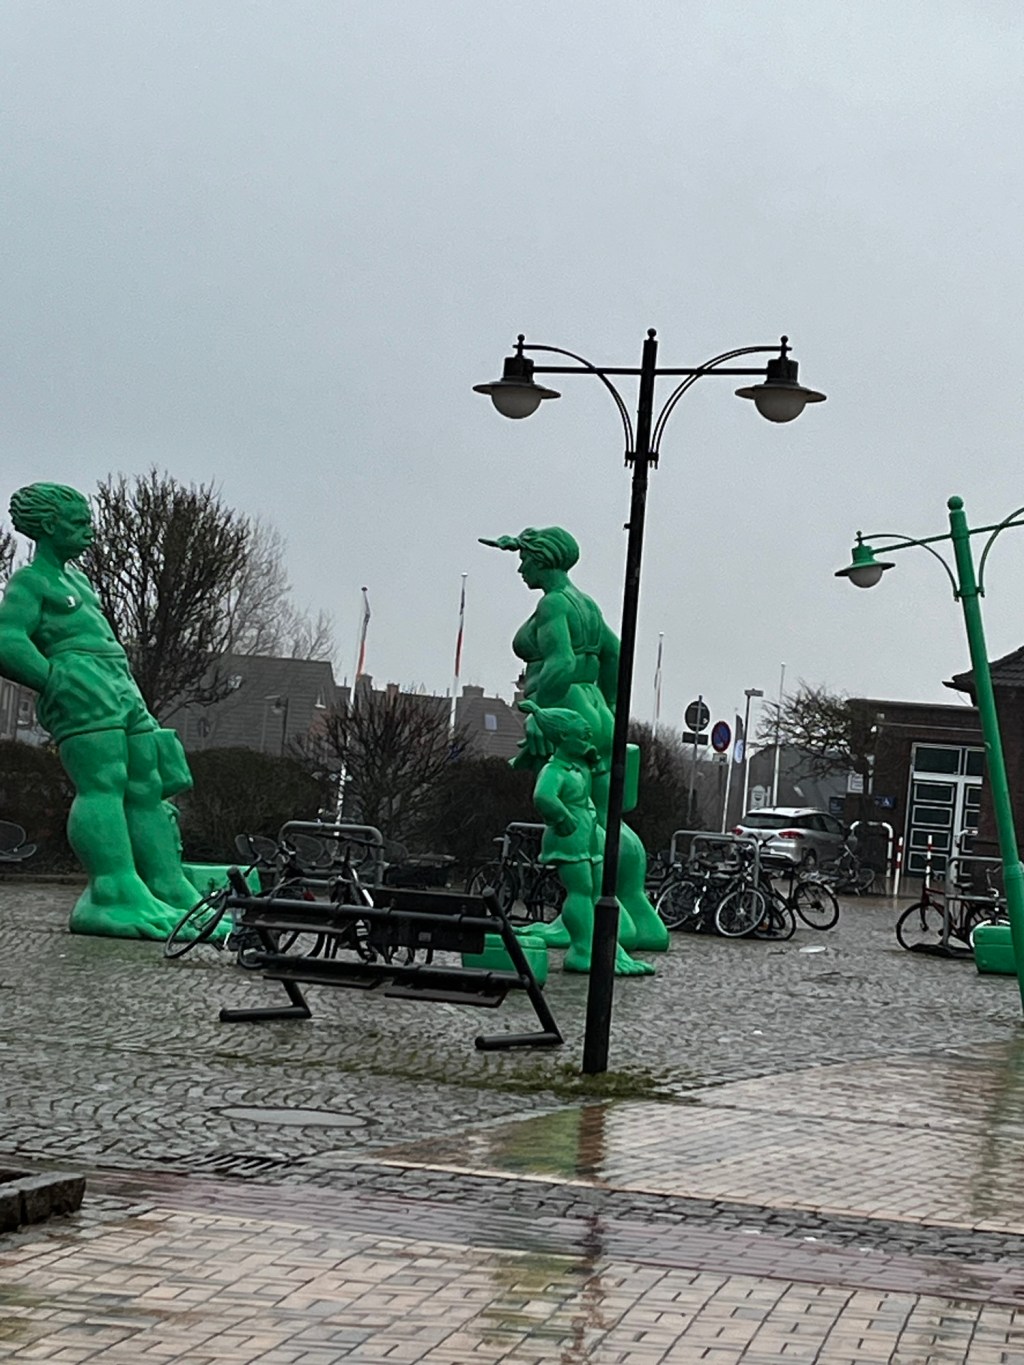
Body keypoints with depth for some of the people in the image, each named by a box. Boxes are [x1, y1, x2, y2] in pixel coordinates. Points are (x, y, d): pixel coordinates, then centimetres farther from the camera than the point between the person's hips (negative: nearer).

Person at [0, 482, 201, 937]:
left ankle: (170, 893, 5)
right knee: (102, 784, -18)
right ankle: (115, 894, -26)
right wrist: (59, 682, -16)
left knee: (147, 789, 5)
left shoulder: (76, 579, 29)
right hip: (80, 689, -9)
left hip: (122, 690, 9)